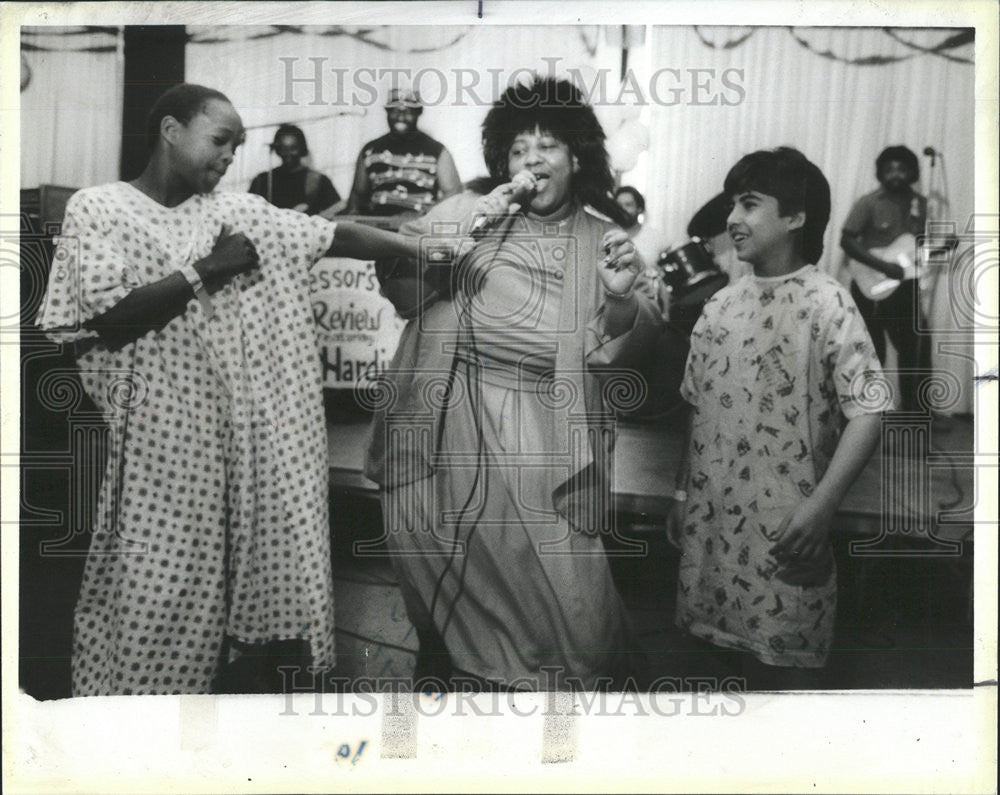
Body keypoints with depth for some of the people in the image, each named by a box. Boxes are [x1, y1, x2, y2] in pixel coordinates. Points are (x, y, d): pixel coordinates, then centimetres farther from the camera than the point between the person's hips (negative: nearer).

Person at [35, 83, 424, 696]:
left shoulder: (239, 213, 10)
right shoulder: (97, 208, -1)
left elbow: (339, 235, 6)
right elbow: (105, 320, -13)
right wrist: (206, 272, -10)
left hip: (242, 433, 4)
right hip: (158, 439, -4)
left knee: (251, 560, 5)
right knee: (153, 582, 0)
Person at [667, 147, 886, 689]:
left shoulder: (827, 304, -10)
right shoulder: (719, 306, 8)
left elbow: (867, 411, -16)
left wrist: (818, 509, -21)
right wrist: (683, 495, 15)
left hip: (785, 529, -6)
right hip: (713, 523, 6)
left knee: (785, 668, 4)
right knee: (734, 656, 16)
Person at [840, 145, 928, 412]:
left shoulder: (920, 204, 8)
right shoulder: (868, 203, -9)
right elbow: (847, 241, -14)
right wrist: (884, 266, -20)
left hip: (905, 288, 5)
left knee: (915, 350, 6)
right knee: (872, 355, 1)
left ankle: (911, 412, 19)